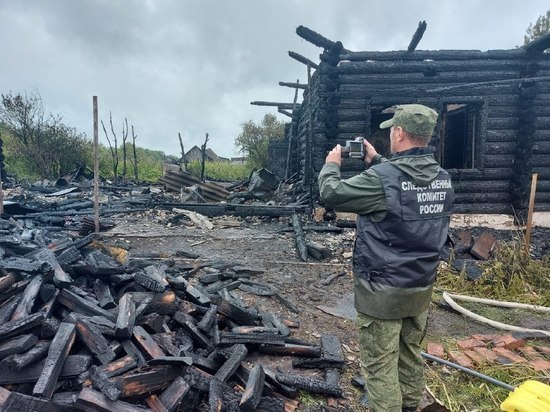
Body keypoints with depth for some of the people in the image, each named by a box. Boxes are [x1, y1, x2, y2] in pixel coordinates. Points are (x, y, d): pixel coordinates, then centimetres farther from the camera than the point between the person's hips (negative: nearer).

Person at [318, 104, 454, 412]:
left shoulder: (382, 178, -23)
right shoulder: (442, 178, 0)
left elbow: (331, 193, -12)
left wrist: (332, 164, 6)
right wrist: (377, 161, 22)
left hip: (383, 290, -7)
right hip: (422, 287, 8)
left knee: (381, 364, 7)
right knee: (411, 355, 23)